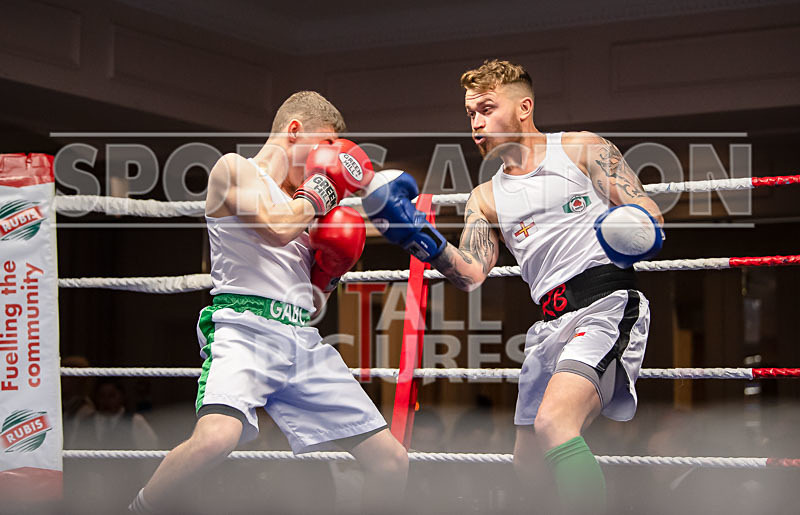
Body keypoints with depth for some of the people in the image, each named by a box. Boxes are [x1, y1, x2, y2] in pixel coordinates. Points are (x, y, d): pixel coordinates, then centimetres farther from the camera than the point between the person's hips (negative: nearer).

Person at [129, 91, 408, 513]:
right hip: (246, 326, -7)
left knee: (393, 463, 1)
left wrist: (329, 273, 11)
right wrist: (319, 195, 3)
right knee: (216, 438, -35)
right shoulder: (234, 168, 6)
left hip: (304, 341, 8)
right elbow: (276, 229, -14)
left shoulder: (299, 206, 27)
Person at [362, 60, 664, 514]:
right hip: (552, 323, 7)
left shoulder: (581, 149, 7)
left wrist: (639, 226, -23)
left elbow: (648, 213, 1)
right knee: (528, 463, 10)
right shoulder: (485, 199, 21)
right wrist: (422, 240, -8)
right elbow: (471, 275, 8)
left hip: (606, 303, -7)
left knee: (553, 422, -30)